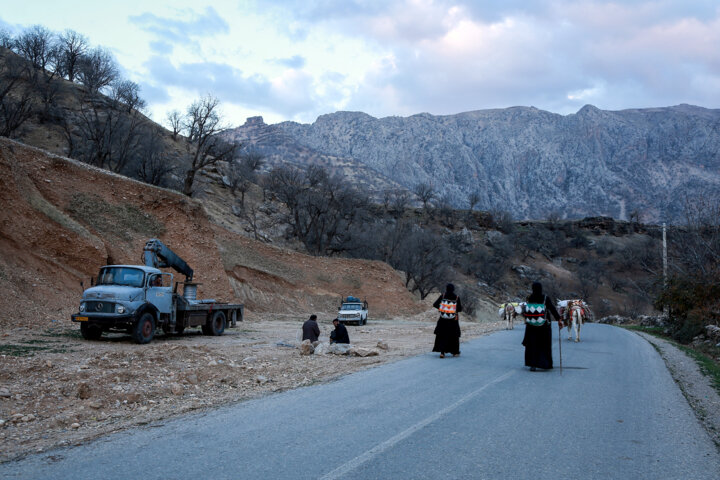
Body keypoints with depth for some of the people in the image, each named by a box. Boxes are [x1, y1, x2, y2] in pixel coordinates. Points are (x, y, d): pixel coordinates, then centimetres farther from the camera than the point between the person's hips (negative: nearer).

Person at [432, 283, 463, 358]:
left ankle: (442, 352, -7)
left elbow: (435, 304, -5)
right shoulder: (457, 297, -10)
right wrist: (461, 306, 15)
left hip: (443, 319, 1)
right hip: (453, 320, -1)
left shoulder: (442, 296, -7)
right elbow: (459, 309, -7)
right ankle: (455, 352, 25)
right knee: (454, 336, 16)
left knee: (442, 335, 7)